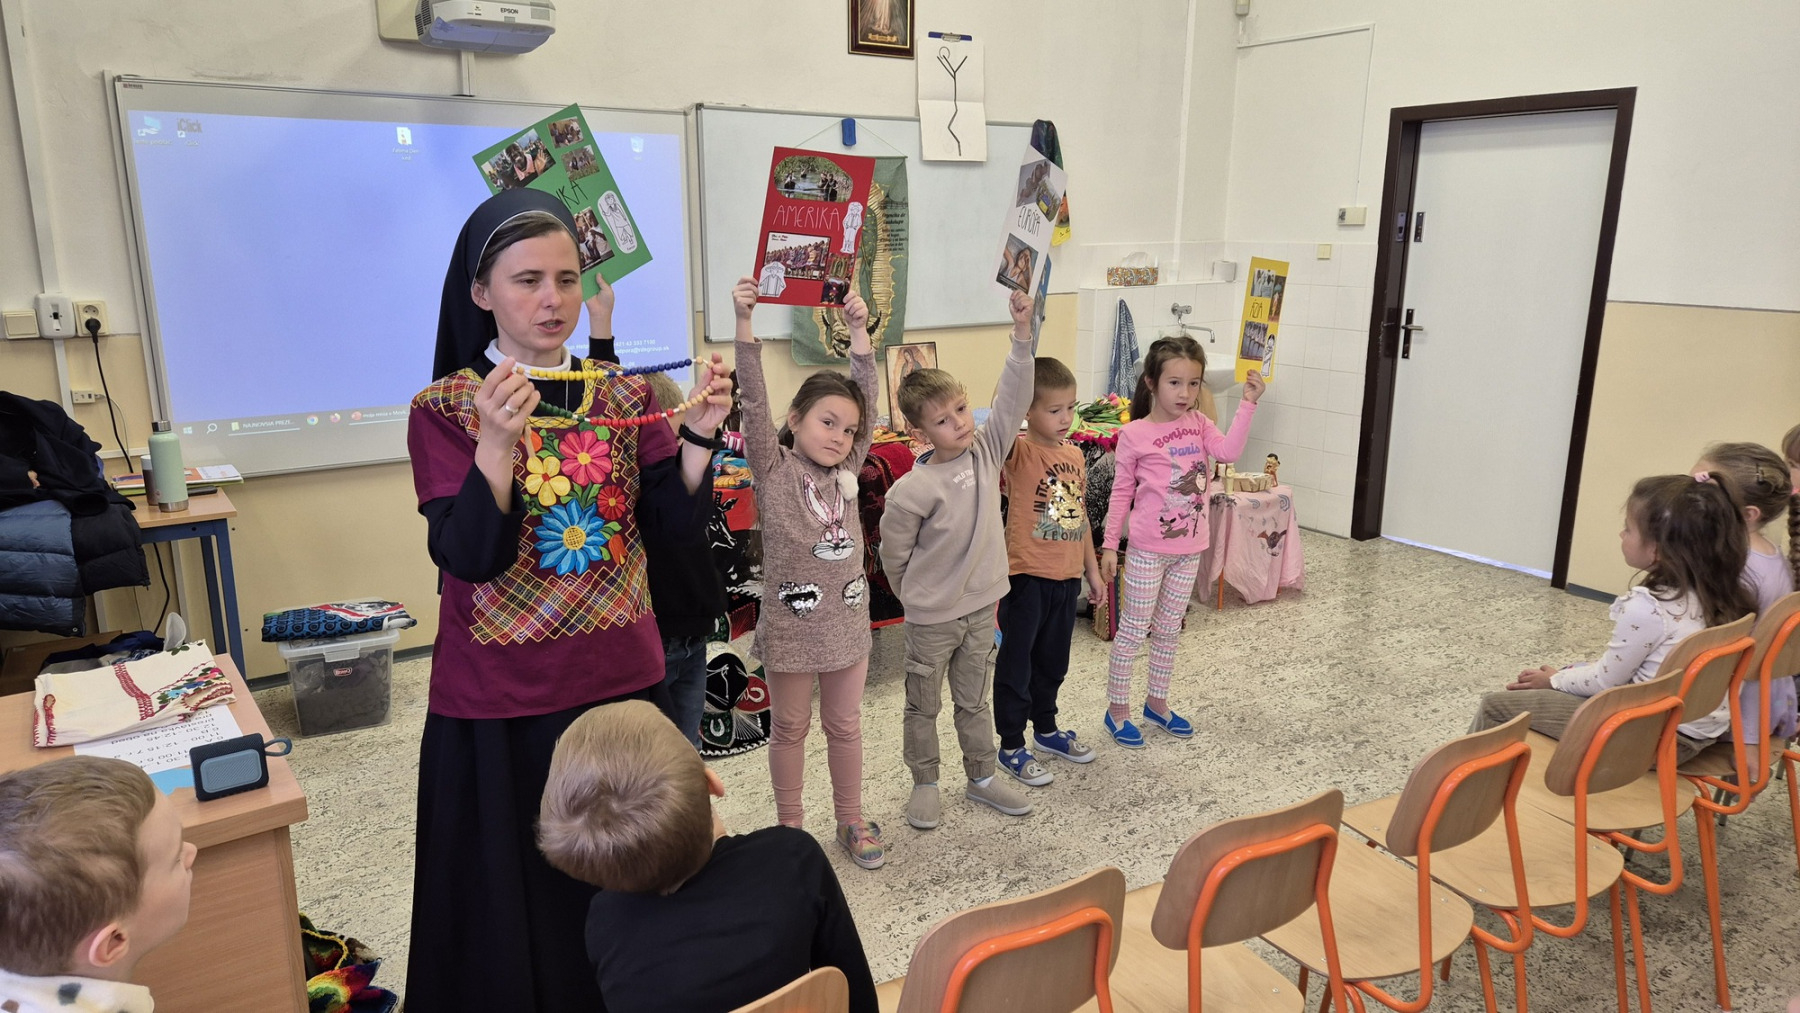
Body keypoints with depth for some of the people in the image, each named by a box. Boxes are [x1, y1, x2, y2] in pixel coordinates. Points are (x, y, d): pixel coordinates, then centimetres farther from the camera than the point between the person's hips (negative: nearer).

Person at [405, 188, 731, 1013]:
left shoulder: (621, 389, 4)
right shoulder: (445, 409, -6)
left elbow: (671, 513, -3)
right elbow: (468, 559, -16)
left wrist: (699, 435, -19)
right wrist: (498, 443, -29)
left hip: (623, 676, 3)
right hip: (502, 700, -3)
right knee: (518, 897, 9)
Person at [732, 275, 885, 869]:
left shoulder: (846, 470, 3)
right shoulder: (772, 468, -8)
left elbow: (867, 399, 0)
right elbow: (754, 402, -20)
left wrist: (859, 332, -6)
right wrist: (745, 324, -30)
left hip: (846, 619, 4)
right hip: (790, 623, -4)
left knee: (844, 726, 17)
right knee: (789, 729, 13)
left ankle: (851, 820, 32)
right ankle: (790, 826, 28)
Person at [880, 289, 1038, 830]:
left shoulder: (987, 451, -7)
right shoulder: (913, 489, -22)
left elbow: (1012, 399, -14)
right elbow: (894, 553, -11)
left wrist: (1022, 334, -24)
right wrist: (918, 598, 2)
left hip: (981, 606, 5)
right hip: (931, 618, -5)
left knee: (974, 700, 21)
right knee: (923, 707, 14)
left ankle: (981, 777, 37)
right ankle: (925, 783, 32)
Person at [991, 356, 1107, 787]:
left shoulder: (1074, 455, 6)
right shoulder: (1019, 453, -15)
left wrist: (1093, 570, 17)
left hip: (1067, 577, 7)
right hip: (1026, 576, -6)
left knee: (1053, 661, 22)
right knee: (1016, 665, 7)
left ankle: (1046, 728, 41)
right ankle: (1011, 747, 21)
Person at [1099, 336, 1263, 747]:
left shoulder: (1198, 423, 2)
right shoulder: (1134, 434, -11)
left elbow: (1228, 450, -16)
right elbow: (1121, 492, -6)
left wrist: (1248, 404, -20)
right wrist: (1110, 545, -5)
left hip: (1189, 548, 5)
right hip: (1148, 549, -5)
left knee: (1169, 629, 17)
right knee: (1133, 629, 5)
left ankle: (1157, 702, 32)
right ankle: (1117, 709, 17)